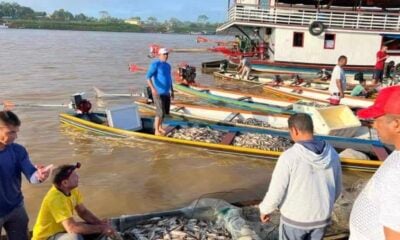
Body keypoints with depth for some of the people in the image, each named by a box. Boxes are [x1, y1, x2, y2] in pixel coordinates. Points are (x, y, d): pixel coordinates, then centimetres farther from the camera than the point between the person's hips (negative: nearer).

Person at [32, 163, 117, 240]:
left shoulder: (72, 190, -7)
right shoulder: (56, 198, -32)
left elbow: (83, 212, 3)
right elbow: (72, 228, -38)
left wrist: (101, 224, -13)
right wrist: (101, 228, -29)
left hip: (62, 230, 8)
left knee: (96, 227, 0)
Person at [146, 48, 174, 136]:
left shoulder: (167, 65, 11)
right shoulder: (155, 64, -15)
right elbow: (148, 77, -26)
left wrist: (172, 90, 23)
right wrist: (153, 88, -39)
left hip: (166, 93, 8)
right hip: (158, 93, -8)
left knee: (165, 111, 13)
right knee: (160, 112, -11)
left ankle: (160, 127, 30)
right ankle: (156, 131, 2)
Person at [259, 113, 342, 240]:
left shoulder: (289, 157, -25)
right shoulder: (331, 154, -8)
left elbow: (276, 192, -20)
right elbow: (337, 189, 4)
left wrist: (265, 209, -1)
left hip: (295, 218, -4)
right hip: (321, 216, 4)